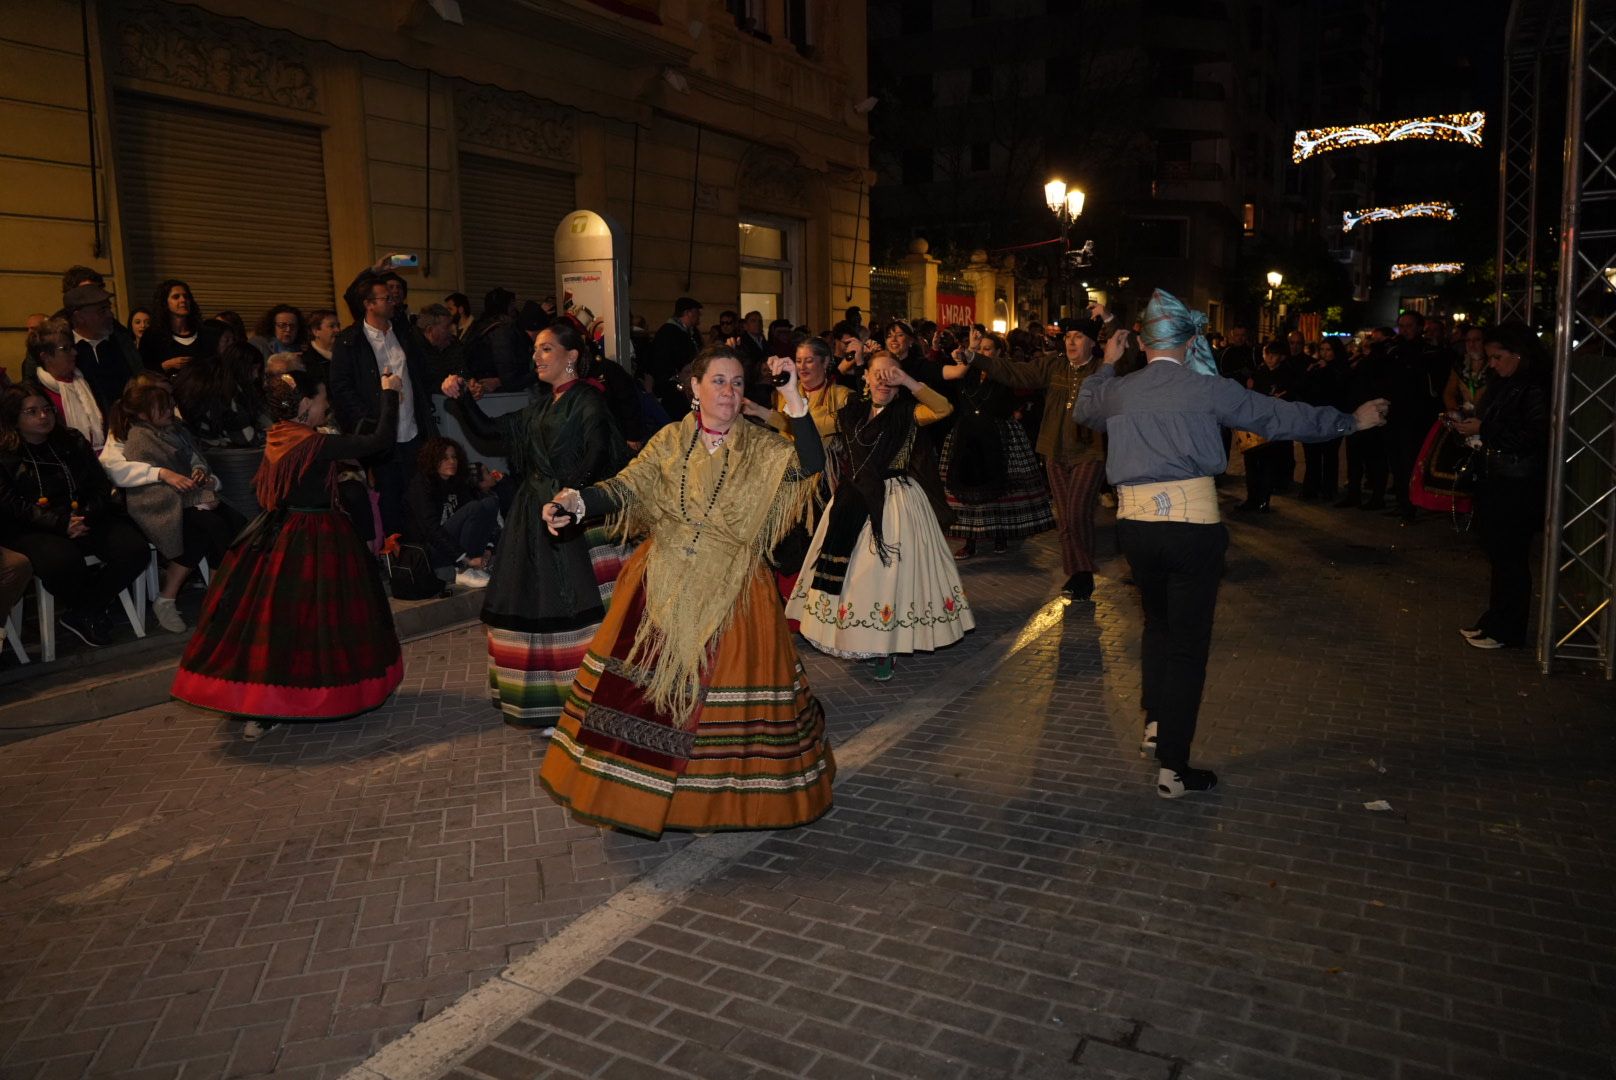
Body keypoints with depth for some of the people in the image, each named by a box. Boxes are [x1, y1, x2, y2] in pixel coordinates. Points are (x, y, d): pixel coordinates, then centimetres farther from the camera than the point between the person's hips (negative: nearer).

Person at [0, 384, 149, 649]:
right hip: (31, 530, -4)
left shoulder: (73, 442, 16)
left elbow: (100, 486, 11)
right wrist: (60, 523, -21)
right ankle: (91, 611, -3)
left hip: (84, 519, 4)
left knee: (133, 548, -23)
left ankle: (80, 614, -5)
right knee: (62, 561, -38)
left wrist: (86, 516, -11)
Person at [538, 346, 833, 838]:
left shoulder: (761, 447, -1)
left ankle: (721, 792, 23)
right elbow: (628, 485, -4)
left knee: (724, 683, 1)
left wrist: (793, 398, -25)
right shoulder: (670, 439, 4)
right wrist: (577, 502, -22)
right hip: (663, 585, 2)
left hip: (730, 592, -2)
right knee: (643, 680, 7)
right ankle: (632, 786, 27)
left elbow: (810, 465, -18)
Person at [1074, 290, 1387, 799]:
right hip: (1192, 523, -4)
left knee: (1158, 624, 26)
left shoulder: (1119, 390, 6)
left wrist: (1106, 364, 39)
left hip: (1135, 523, 4)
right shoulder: (1207, 388, -4)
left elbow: (1083, 409, 28)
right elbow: (1279, 416, 3)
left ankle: (1155, 723, 32)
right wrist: (1351, 420, 15)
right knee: (1188, 643, 3)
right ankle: (1173, 767, 7)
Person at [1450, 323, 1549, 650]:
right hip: (1494, 479, 8)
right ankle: (1494, 620, 26)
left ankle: (1508, 631, 8)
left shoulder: (1536, 389, -15)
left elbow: (1534, 437, -22)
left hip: (1518, 486, -8)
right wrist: (1467, 425, 0)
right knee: (1496, 553, 15)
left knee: (1510, 559, -1)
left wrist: (1483, 430, -20)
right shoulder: (1502, 384, 11)